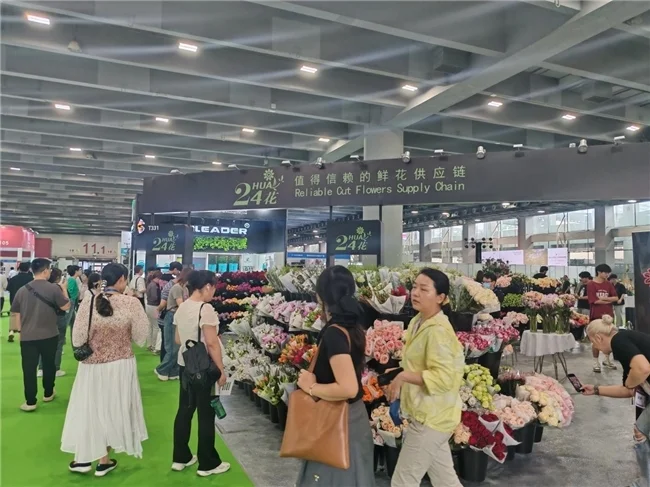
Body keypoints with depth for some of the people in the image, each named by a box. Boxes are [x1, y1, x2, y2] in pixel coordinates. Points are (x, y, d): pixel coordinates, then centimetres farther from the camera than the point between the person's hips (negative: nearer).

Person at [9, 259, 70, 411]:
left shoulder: (22, 290, -1)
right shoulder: (53, 288, -11)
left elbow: (16, 313, 5)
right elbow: (66, 306, -6)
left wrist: (20, 330, 16)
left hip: (27, 336, 1)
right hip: (49, 335, -1)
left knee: (29, 369, 6)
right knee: (49, 365, 17)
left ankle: (30, 402, 9)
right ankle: (48, 393, 30)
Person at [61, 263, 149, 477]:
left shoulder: (88, 303, -12)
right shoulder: (132, 303, -16)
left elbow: (77, 341, -8)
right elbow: (141, 338, -9)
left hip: (92, 366, 1)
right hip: (121, 366, -1)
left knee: (90, 408, 19)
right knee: (113, 408, 16)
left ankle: (85, 457, 31)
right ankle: (104, 460, 30)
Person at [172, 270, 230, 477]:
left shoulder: (181, 308, 5)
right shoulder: (206, 309, -20)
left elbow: (178, 339, 12)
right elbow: (212, 343, -22)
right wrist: (221, 370, -15)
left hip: (184, 364, 8)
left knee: (184, 410, 16)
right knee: (206, 414, 3)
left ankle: (180, 458, 28)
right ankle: (207, 464, 15)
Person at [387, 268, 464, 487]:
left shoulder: (438, 330, -23)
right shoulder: (418, 322, 7)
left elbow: (443, 378, -28)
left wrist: (404, 376, -25)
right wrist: (400, 377, 9)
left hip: (431, 417, -10)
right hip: (429, 414, 10)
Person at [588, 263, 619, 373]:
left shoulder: (608, 284, 7)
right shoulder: (591, 284, -9)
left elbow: (616, 298, 0)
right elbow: (595, 301, -15)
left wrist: (604, 298, -14)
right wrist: (609, 301, -4)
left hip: (608, 315, 5)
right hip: (596, 316, -5)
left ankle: (607, 360, 28)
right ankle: (596, 362, 10)